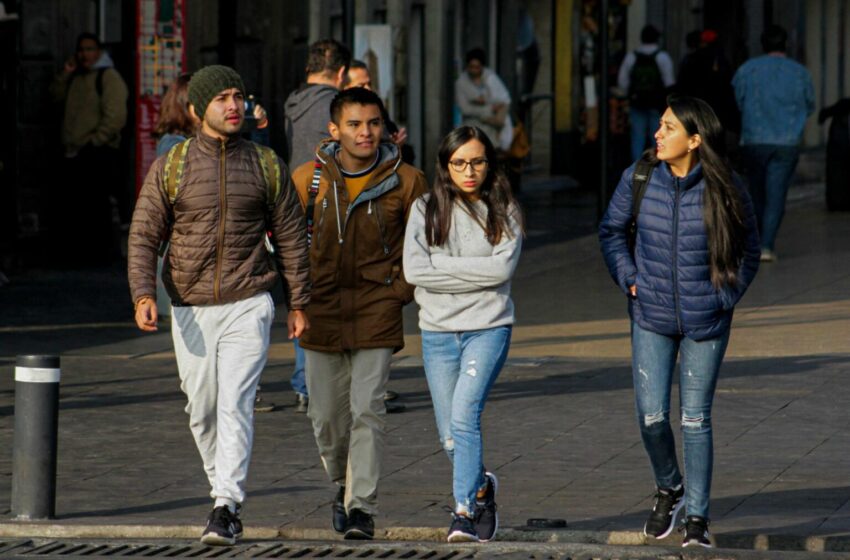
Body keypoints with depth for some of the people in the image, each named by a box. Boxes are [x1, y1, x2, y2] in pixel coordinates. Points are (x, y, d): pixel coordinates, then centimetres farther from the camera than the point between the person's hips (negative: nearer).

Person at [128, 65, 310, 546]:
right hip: (191, 310, 2)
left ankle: (226, 509, -16)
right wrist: (144, 295, -13)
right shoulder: (171, 168, 2)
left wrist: (299, 303, 7)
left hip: (248, 306, -2)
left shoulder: (266, 165, 3)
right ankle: (225, 486, 29)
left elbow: (291, 236, 9)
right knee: (202, 411, 9)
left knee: (236, 405, -13)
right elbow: (144, 236, 1)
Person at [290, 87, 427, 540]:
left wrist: (401, 291, -3)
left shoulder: (405, 181, -4)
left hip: (377, 311, -2)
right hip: (322, 312, 2)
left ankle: (362, 506, -6)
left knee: (367, 410, -10)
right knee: (326, 414, 9)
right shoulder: (307, 179, -1)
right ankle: (343, 483, 35)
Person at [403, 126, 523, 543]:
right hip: (438, 332, 3)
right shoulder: (426, 209, 4)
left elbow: (502, 267, -12)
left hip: (488, 328, -3)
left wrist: (443, 265, -10)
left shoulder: (503, 211, 2)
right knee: (450, 435, 7)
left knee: (463, 416, -22)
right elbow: (413, 270, -7)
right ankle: (482, 488, 34)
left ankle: (465, 510, -20)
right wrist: (473, 275, -10)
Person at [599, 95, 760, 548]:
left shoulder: (724, 189, -10)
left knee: (695, 420, 3)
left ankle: (697, 518, 15)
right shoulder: (639, 179, -6)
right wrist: (628, 280, 0)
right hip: (651, 319, 2)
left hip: (704, 323, -2)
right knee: (651, 417, -1)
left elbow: (748, 250, 4)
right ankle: (669, 489, 28)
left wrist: (726, 296, -5)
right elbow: (612, 231, 10)